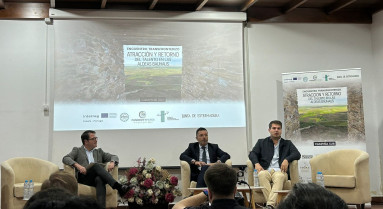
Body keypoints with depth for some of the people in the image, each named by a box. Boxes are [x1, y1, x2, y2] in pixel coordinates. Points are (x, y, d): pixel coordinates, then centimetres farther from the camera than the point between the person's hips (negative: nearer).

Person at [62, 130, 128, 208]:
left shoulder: (99, 151, 29)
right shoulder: (77, 150, 20)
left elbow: (114, 157, 21)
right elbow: (65, 158, 2)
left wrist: (112, 162, -5)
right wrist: (77, 165, -18)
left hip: (97, 178, 2)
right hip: (83, 178, -2)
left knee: (100, 180, -37)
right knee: (96, 165, -32)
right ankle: (117, 186, -45)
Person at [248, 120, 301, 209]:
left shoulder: (287, 143, 25)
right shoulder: (261, 142, 25)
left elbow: (297, 154, 10)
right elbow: (252, 154, 12)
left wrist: (287, 160, -12)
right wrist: (256, 163, -11)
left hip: (279, 171, 0)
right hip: (266, 170, 1)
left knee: (279, 176, -38)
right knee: (262, 175, -37)